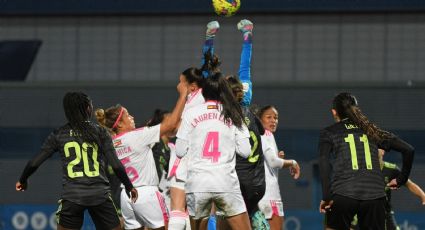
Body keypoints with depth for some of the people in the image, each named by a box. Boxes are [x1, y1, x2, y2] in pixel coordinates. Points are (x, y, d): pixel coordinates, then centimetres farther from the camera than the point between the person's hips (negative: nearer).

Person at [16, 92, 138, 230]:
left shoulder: (59, 135, 5)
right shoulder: (100, 133, 2)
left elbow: (34, 163, 4)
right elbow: (116, 165, -4)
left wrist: (22, 181, 23)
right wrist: (129, 186, 11)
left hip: (71, 196, 1)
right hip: (99, 195, 0)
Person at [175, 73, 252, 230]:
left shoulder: (191, 114, 4)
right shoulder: (232, 114, 6)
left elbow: (180, 151, 4)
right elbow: (245, 151, 3)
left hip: (197, 183, 0)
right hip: (226, 182, 0)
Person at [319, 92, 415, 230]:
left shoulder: (329, 132, 11)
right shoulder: (371, 131, 20)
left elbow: (324, 162, -7)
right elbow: (408, 150, 16)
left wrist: (326, 197, -10)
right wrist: (401, 180, 23)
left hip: (343, 194, -2)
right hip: (375, 195, 2)